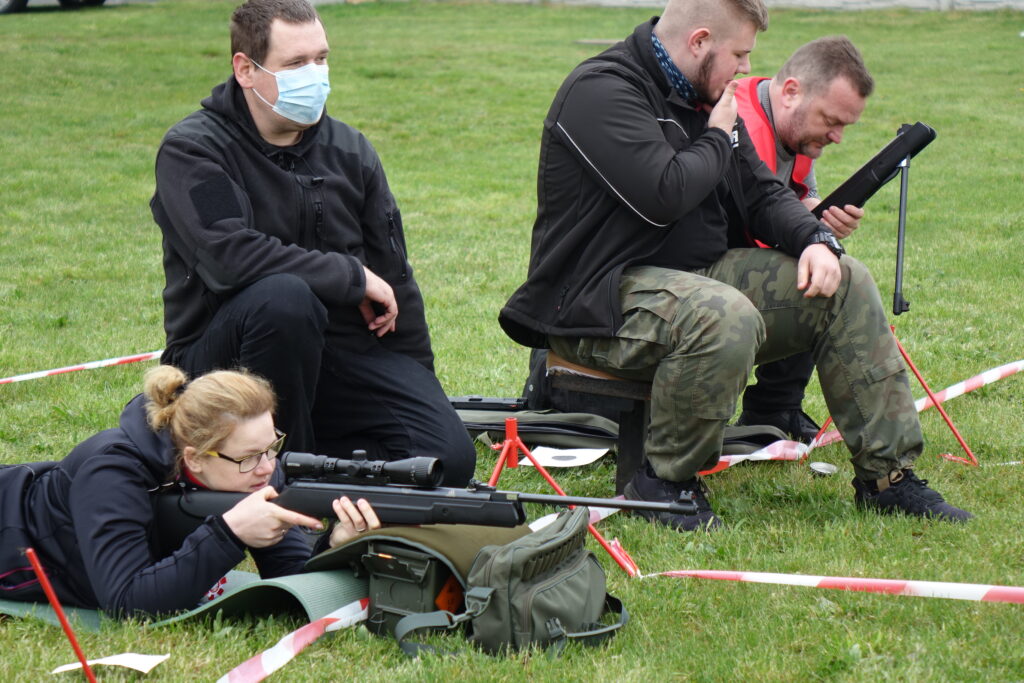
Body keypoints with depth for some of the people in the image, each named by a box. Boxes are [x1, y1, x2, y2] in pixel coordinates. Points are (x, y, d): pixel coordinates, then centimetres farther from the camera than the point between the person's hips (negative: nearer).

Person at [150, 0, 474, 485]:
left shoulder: (349, 151, 10)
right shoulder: (191, 150, -7)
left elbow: (393, 276, 16)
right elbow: (228, 255, -24)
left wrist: (417, 389, 12)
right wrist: (353, 277, -16)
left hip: (343, 348, 4)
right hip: (222, 355, -4)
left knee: (450, 457, -18)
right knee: (282, 297, -38)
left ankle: (321, 458, 8)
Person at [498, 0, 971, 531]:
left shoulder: (701, 98, 15)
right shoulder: (602, 92, -15)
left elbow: (762, 193, 16)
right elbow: (664, 196, -27)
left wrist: (816, 240, -5)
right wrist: (718, 138, -8)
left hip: (699, 275, 10)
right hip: (600, 298, -10)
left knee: (846, 284, 0)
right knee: (727, 317, -39)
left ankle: (889, 476, 3)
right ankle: (662, 482, -18)